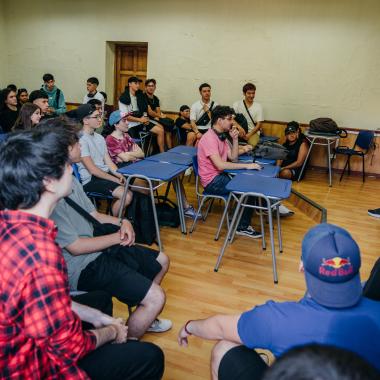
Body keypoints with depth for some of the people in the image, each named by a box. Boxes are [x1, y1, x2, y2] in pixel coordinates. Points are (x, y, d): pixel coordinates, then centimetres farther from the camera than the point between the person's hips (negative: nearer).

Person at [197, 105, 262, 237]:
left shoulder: (221, 136, 10)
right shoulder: (209, 138, -20)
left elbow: (233, 158, 8)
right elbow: (220, 165, -30)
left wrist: (235, 139, -4)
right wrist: (247, 165, -27)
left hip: (220, 176, 9)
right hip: (212, 181, -9)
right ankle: (242, 227, -3)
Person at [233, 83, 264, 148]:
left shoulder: (258, 106, 5)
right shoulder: (237, 104, 4)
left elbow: (259, 124, 1)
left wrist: (249, 134, -15)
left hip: (253, 132, 0)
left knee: (251, 145, -31)